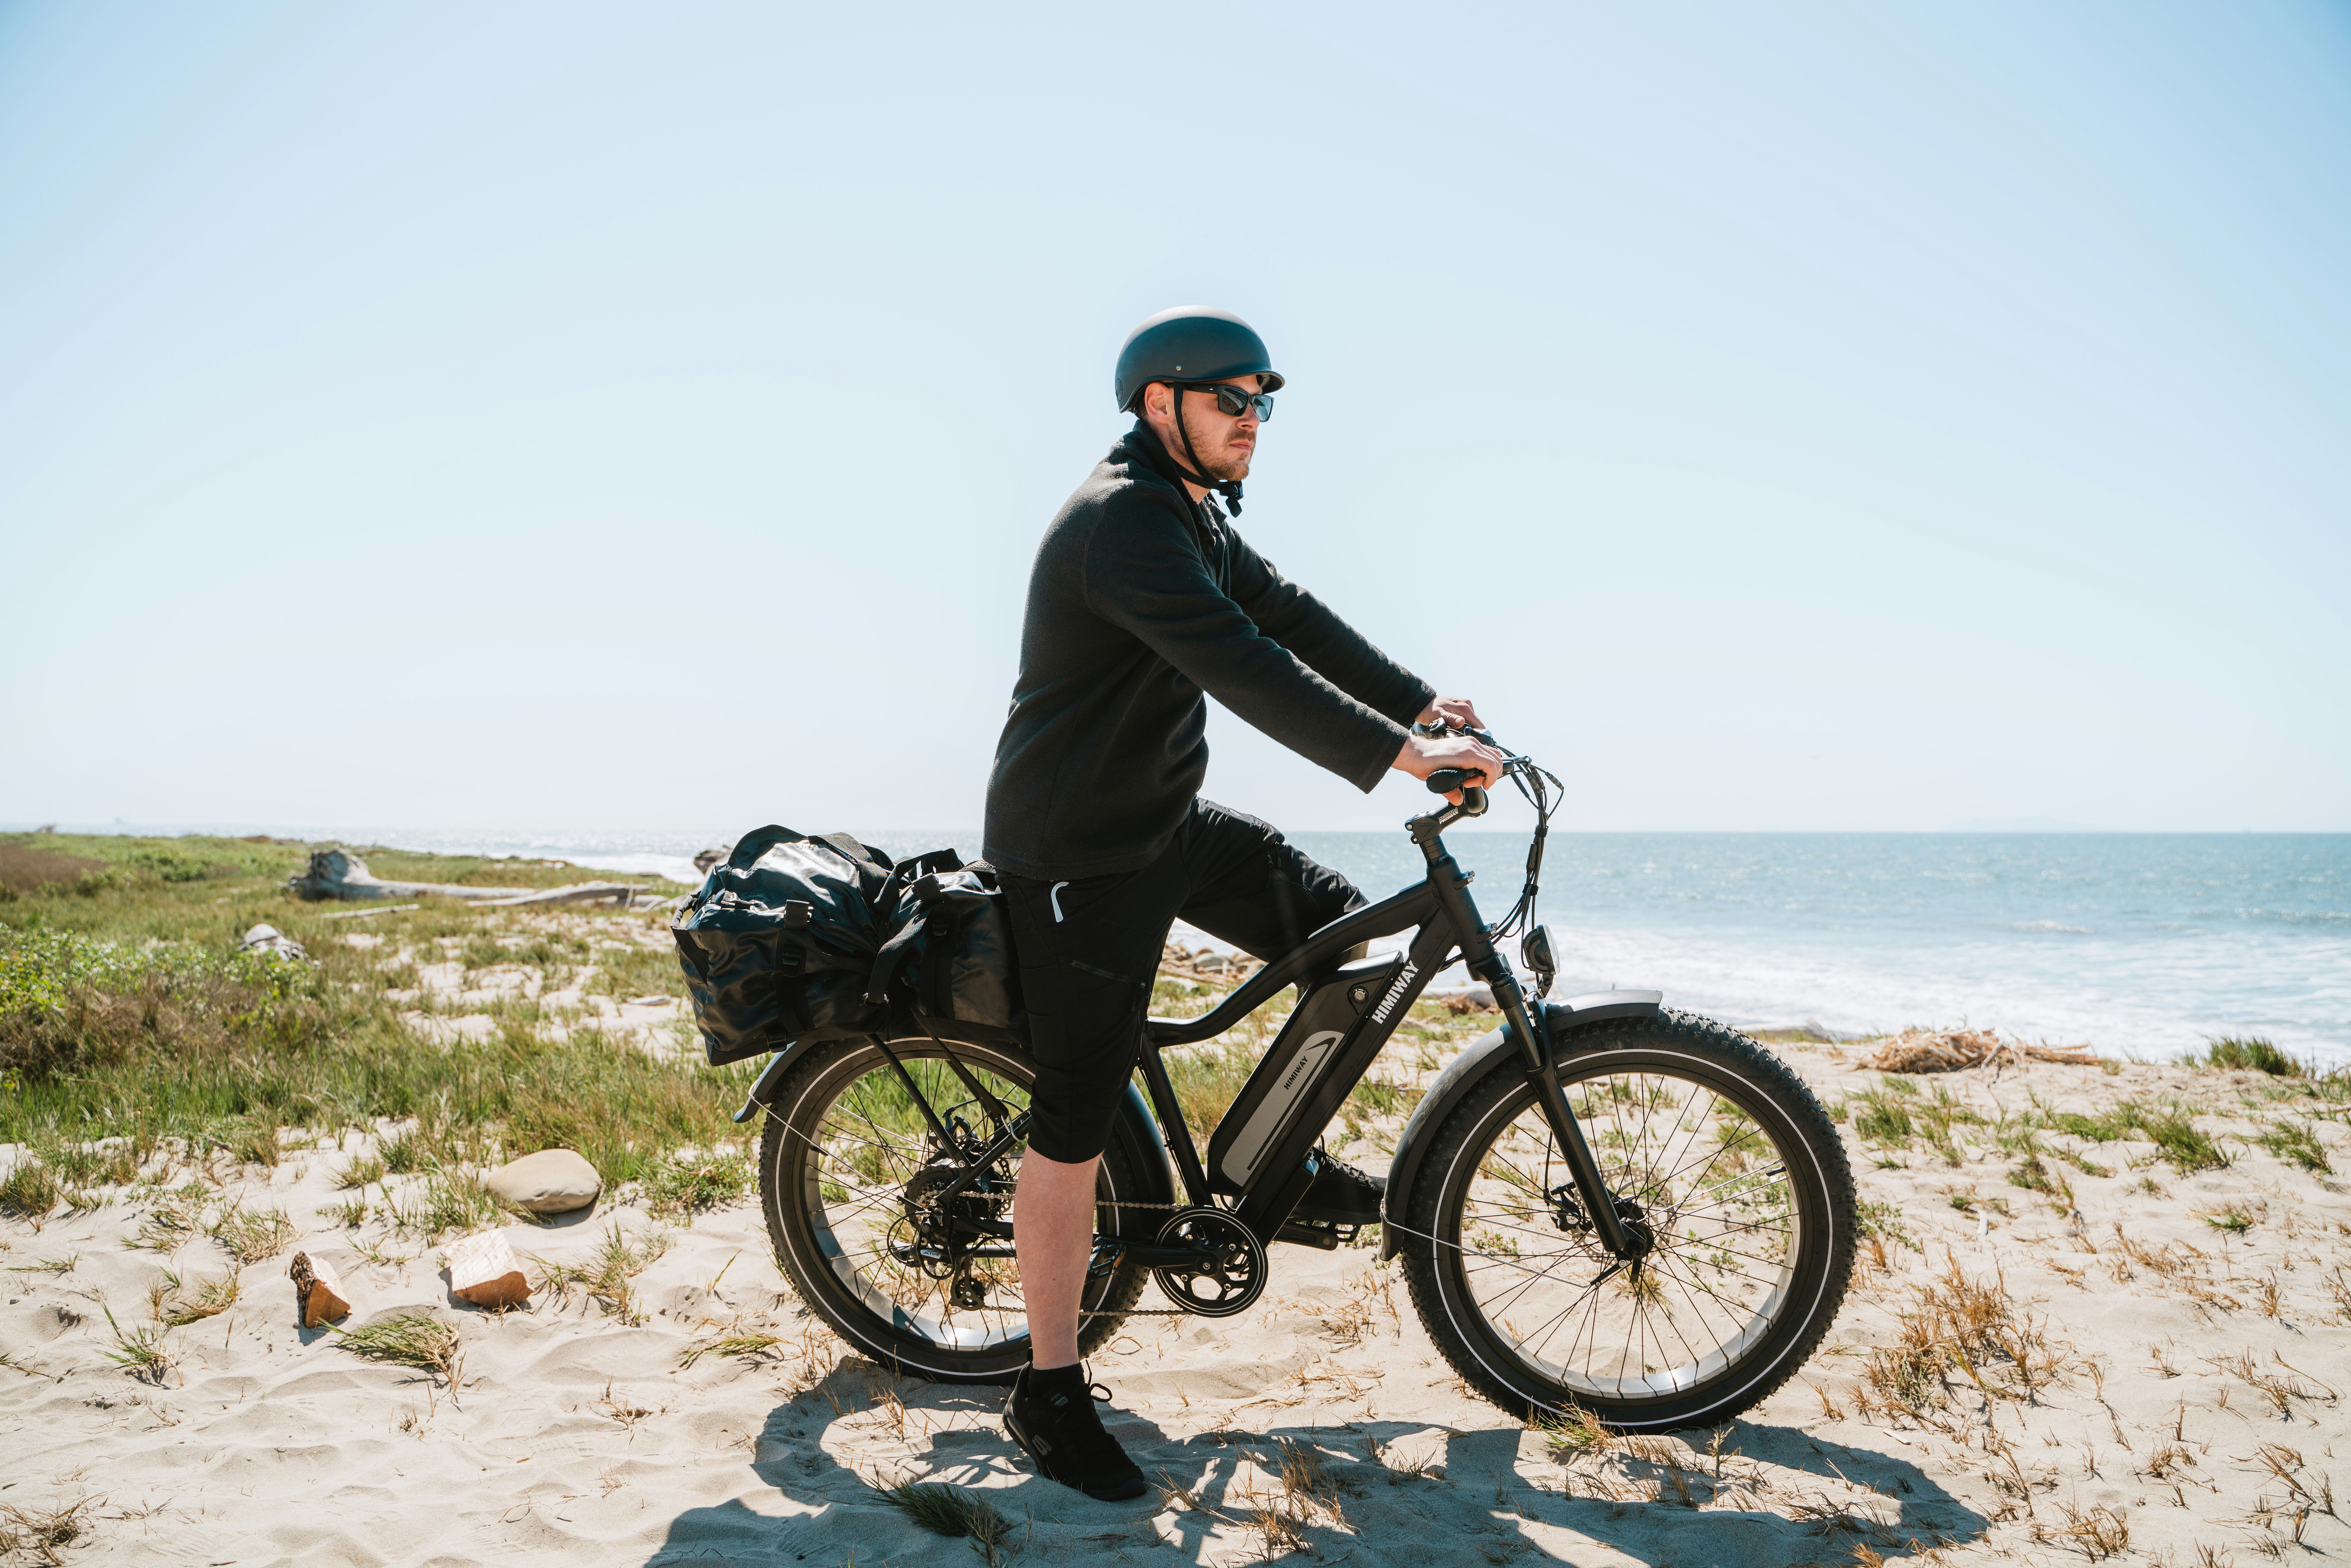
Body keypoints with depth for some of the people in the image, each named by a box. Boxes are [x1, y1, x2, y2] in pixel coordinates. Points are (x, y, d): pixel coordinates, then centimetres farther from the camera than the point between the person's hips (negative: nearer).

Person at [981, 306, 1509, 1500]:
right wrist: (1402, 757, -38)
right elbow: (1245, 668, -34)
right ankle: (1049, 1393, 9)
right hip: (1080, 855, -9)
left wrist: (1423, 703, -4)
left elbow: (1290, 618, 7)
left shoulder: (1195, 513, 10)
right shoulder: (1121, 521, -23)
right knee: (1077, 1121, -4)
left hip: (1166, 820, 10)